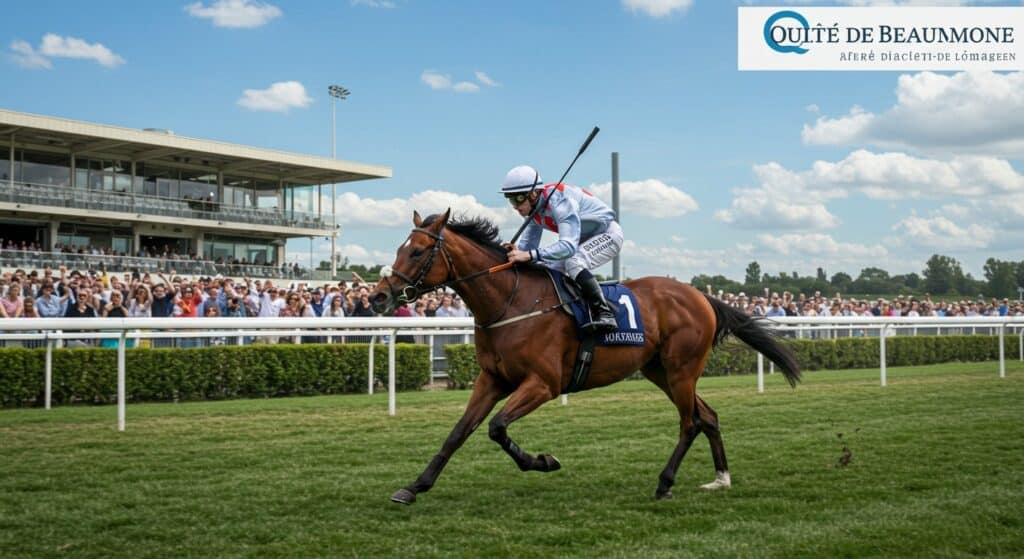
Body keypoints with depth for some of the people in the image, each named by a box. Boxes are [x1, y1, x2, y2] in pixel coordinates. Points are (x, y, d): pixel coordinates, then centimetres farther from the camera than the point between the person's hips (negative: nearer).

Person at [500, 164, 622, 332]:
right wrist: (515, 251, -22)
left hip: (608, 234, -9)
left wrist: (529, 255, -52)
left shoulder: (559, 201, -34)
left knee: (572, 262, -33)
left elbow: (569, 246, -44)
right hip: (583, 241, 9)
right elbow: (528, 244, 2)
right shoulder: (535, 208, -6)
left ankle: (604, 314, -31)